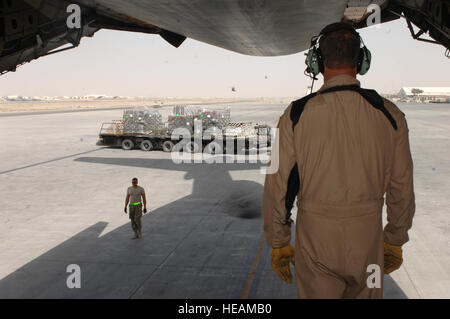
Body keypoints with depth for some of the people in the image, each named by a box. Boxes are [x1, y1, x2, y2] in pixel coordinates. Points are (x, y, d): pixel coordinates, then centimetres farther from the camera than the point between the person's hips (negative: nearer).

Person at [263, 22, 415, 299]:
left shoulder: (296, 114, -9)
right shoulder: (389, 114, -4)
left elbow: (277, 186, -7)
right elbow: (402, 188, 2)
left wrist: (278, 242, 5)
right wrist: (395, 241, 15)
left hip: (315, 237, -1)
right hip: (367, 237, 2)